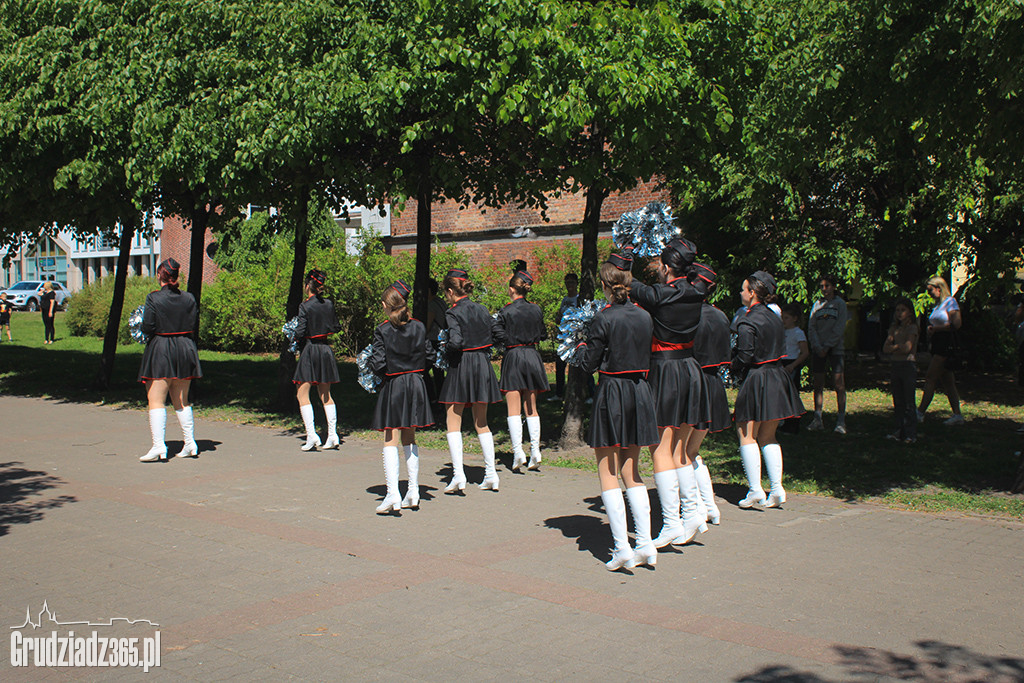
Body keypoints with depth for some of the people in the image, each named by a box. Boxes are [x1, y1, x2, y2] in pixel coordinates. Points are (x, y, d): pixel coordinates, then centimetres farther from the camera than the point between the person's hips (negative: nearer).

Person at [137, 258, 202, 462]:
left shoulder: (153, 298, -10)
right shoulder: (189, 298, 2)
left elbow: (147, 328, -12)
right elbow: (195, 326, 5)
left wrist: (142, 328, 9)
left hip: (160, 351, -5)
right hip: (185, 351, 5)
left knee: (156, 400, -2)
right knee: (181, 401, 15)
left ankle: (159, 446, -11)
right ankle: (190, 443, 15)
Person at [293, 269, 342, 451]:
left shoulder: (305, 306, -13)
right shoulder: (329, 304, 3)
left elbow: (300, 332, -15)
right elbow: (336, 327, 10)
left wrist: (292, 333, 6)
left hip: (310, 349, -6)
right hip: (326, 349, 6)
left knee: (302, 394, 1)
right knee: (325, 394, 14)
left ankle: (311, 435, -10)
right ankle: (332, 436, 12)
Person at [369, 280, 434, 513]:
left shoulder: (382, 330, -12)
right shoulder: (419, 327, 0)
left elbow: (379, 365, -15)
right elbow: (429, 356, 4)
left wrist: (376, 368, 6)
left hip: (392, 387, -4)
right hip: (416, 384, 4)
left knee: (390, 441, -2)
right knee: (409, 439, 16)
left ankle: (392, 493, -11)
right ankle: (413, 492, 18)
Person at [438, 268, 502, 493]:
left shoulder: (452, 313, -11)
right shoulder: (482, 310, 7)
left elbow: (456, 341, -22)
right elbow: (489, 340, 8)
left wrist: (444, 349, -4)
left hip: (461, 366, -6)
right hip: (483, 365, 6)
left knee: (453, 422, 3)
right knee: (481, 422, 14)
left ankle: (458, 474, -7)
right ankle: (491, 474, 13)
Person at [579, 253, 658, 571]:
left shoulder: (604, 318, -13)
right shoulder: (644, 317, 4)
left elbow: (590, 365, -9)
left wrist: (584, 348, 10)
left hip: (611, 395, -6)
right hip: (640, 392, 6)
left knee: (608, 474, 3)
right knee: (632, 471, 15)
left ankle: (621, 547, -1)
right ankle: (645, 543, 10)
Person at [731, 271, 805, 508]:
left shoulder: (748, 323, -15)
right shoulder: (773, 317, 9)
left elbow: (744, 357, -18)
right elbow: (780, 350, 15)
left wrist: (732, 368, 2)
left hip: (756, 380, -8)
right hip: (777, 379, 8)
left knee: (747, 435, 2)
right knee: (767, 437, 14)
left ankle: (755, 490, -2)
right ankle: (776, 488, 9)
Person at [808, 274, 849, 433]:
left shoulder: (840, 304, 3)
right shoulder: (817, 305, 12)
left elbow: (839, 328, -5)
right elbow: (811, 328, 7)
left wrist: (827, 346, -11)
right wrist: (817, 346, -7)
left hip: (835, 347, -3)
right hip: (818, 348, 3)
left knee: (839, 384, -9)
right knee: (818, 384, 3)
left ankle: (841, 421, -8)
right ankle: (817, 419, 8)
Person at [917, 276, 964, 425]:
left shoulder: (950, 302, -6)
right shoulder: (937, 305, 19)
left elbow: (957, 324, -16)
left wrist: (936, 328, -12)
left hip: (946, 344, -9)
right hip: (937, 346, 9)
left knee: (930, 378, -11)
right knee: (947, 381, 6)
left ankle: (920, 413, -12)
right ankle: (957, 415, 7)